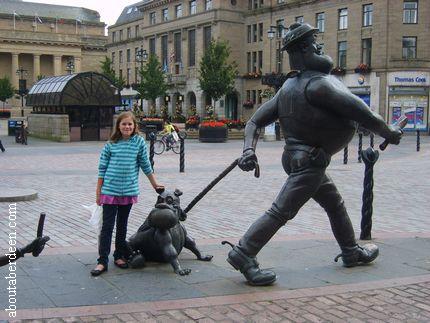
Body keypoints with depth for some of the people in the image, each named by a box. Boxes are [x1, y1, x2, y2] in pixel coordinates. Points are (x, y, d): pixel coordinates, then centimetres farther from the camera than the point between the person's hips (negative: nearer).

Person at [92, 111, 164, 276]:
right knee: (107, 226, -2)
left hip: (128, 191, 1)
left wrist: (155, 184, 14)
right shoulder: (110, 145, 0)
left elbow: (146, 165, 9)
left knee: (122, 225, 13)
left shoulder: (139, 142, 0)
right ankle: (102, 261, 2)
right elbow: (102, 168, 3)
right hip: (110, 190, -1)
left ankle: (120, 256, 25)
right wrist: (98, 192, 3)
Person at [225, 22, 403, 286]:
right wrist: (389, 132, -6)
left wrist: (249, 149, -3)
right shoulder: (318, 83, -18)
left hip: (299, 158, 11)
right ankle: (243, 254, -12)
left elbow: (256, 121, 6)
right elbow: (357, 111, -19)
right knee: (282, 211, -12)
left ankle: (352, 252, 37)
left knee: (335, 203, 23)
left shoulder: (287, 88, 10)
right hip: (309, 162, -11)